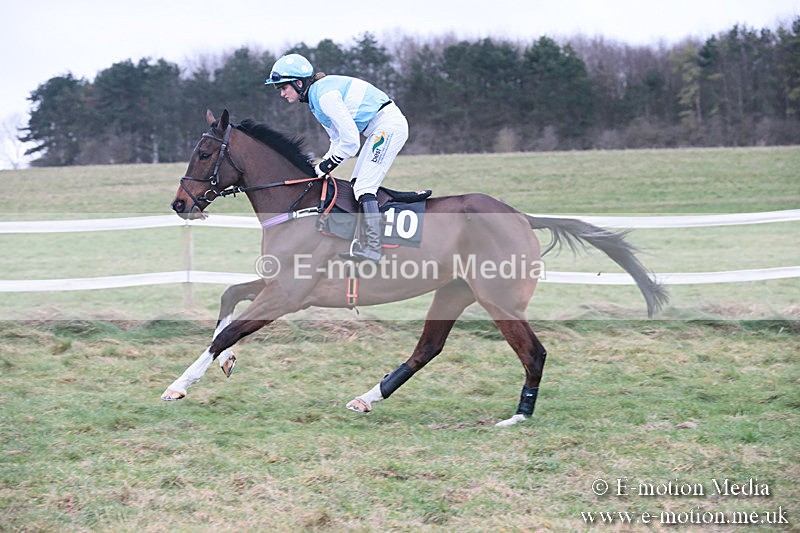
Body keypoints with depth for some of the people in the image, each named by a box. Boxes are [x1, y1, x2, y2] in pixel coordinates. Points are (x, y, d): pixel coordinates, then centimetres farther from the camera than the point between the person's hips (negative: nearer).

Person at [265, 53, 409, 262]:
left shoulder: (325, 95, -21)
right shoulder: (315, 97, 11)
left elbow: (350, 141, -21)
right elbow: (338, 139, 15)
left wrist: (326, 166, -12)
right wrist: (321, 165, 3)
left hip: (389, 125, -11)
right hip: (380, 129, 11)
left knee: (364, 187, -15)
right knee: (356, 186, 11)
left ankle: (371, 247, -19)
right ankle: (364, 240, 12)